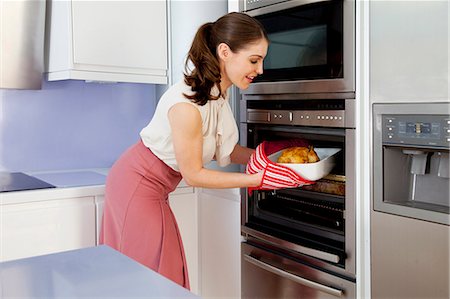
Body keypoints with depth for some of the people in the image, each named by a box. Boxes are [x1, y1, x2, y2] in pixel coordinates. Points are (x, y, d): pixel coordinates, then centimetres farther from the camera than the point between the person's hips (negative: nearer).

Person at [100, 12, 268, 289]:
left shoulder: (217, 92, -6)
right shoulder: (187, 104, -32)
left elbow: (221, 149, 3)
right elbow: (193, 174, -22)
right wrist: (256, 179, -21)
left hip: (152, 191, 8)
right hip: (137, 189, -8)